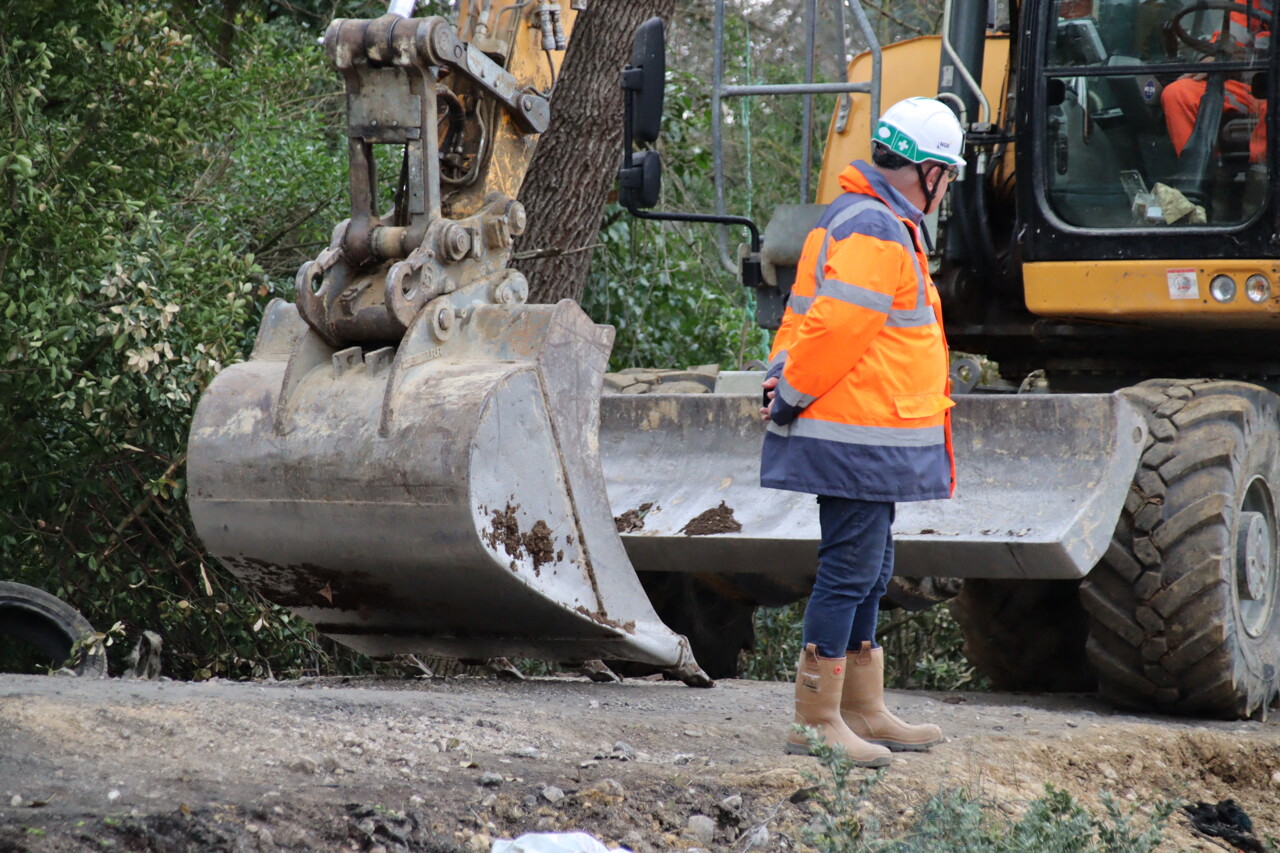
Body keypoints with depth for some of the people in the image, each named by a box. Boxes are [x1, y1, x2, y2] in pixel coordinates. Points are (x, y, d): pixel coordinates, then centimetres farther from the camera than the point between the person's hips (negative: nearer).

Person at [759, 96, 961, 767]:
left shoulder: (857, 220, 18)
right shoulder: (875, 235, -18)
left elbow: (805, 319, 20)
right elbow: (834, 330, -23)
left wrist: (782, 383, 12)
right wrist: (793, 397, -12)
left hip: (868, 436, 11)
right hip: (861, 440, -11)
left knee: (867, 572, 17)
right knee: (849, 572, -6)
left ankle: (865, 712, 25)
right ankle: (816, 720, -2)